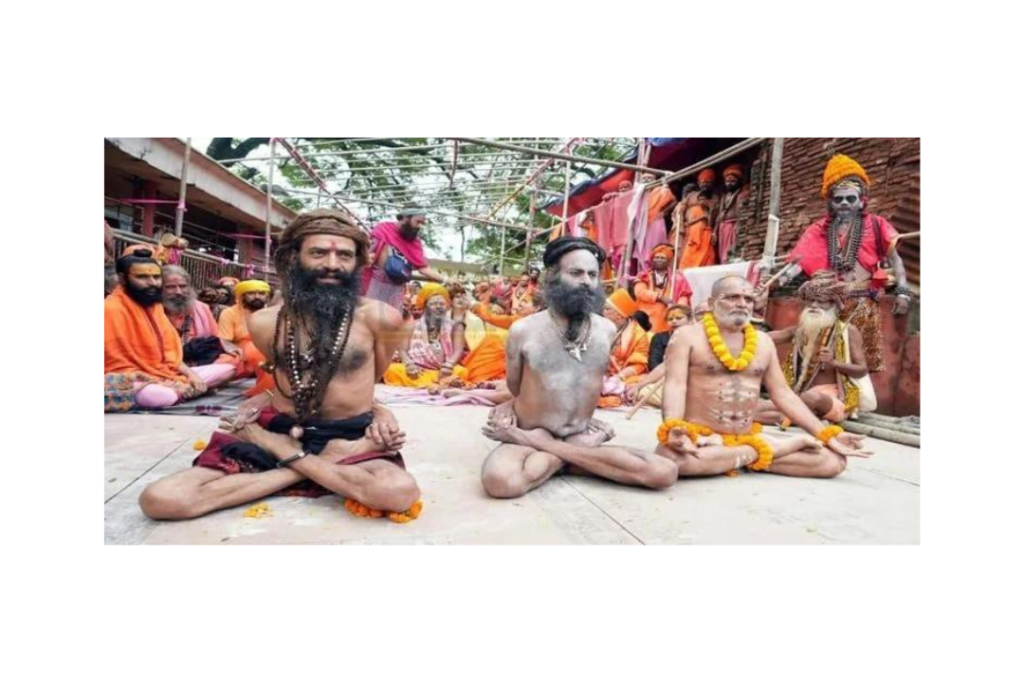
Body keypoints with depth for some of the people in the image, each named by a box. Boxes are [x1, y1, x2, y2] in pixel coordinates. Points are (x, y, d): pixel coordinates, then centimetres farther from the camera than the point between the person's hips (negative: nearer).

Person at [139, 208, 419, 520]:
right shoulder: (264, 323, 1)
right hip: (279, 433, 3)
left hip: (347, 441, -2)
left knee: (399, 492, -37)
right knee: (160, 499, -17)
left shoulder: (380, 318, -8)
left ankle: (293, 460, -12)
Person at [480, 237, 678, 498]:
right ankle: (571, 455, -10)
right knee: (500, 481, -39)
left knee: (664, 472, -20)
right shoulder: (524, 330, -6)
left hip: (580, 439, 4)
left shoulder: (607, 330, 2)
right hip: (526, 438, -4)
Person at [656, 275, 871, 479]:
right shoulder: (687, 335, -3)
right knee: (671, 456, -41)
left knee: (834, 460, -9)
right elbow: (675, 386, -14)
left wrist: (827, 435, 5)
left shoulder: (763, 341, 13)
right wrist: (673, 429, -33)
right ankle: (757, 452, -16)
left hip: (748, 437, 4)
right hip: (698, 436, -4)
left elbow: (783, 394, 13)